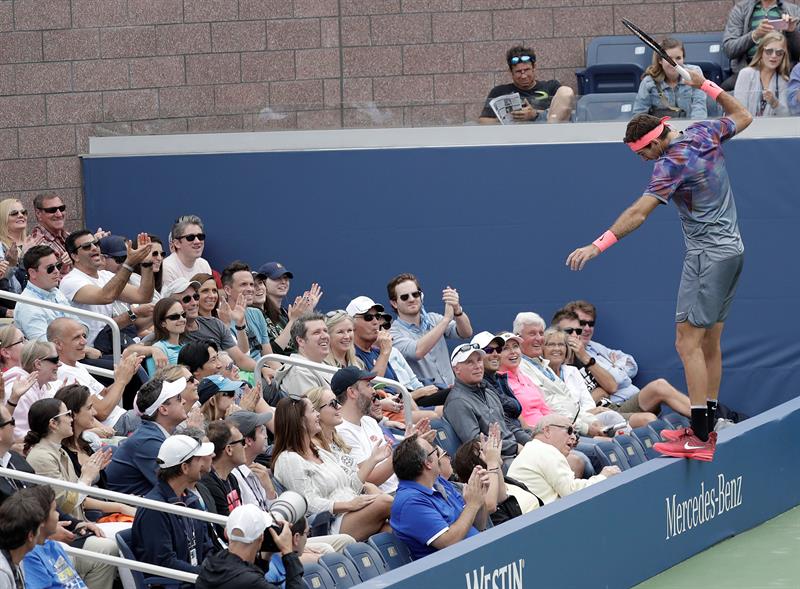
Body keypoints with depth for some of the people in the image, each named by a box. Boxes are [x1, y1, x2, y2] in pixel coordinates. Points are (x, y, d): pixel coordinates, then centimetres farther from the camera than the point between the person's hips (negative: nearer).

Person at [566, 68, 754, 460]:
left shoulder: (672, 163, -17)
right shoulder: (705, 133, 5)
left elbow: (638, 213, -23)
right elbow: (743, 116, 24)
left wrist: (598, 245, -25)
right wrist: (706, 86, 19)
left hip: (709, 255, -10)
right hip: (731, 250, 10)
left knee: (688, 342, -12)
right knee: (710, 343, 13)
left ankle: (699, 439, -19)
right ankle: (707, 428, 17)